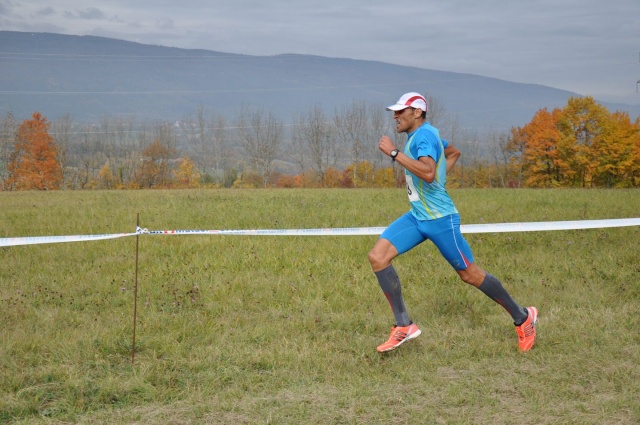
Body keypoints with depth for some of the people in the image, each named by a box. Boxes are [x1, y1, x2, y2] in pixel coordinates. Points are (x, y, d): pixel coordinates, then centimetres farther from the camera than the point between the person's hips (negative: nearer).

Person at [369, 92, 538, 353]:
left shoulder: (424, 135, -17)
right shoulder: (422, 134, 12)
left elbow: (428, 173, -36)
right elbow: (454, 153, 30)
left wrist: (393, 152, -31)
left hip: (438, 218, -10)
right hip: (417, 216, 10)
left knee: (469, 274, 0)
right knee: (377, 256, -6)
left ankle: (523, 318, 18)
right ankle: (404, 326, -5)